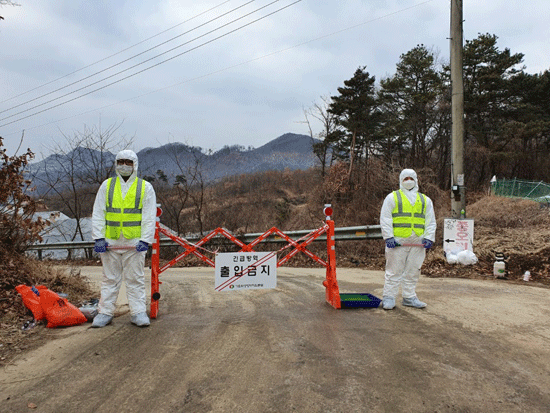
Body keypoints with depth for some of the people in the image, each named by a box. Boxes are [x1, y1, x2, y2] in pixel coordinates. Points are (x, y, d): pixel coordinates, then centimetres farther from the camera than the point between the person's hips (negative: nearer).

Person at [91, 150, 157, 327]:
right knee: (110, 278, 10)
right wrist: (99, 237, -2)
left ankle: (138, 312, 12)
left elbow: (149, 217, 0)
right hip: (110, 241, 2)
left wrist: (145, 239, -10)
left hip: (134, 242, -2)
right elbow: (98, 214, 8)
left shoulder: (145, 187, 4)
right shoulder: (107, 185, 10)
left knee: (135, 279, 4)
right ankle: (105, 312, 19)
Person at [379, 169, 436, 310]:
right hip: (397, 241, -3)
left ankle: (409, 297, 19)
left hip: (417, 243, 4)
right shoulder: (392, 197, 8)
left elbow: (431, 221, 17)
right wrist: (388, 237, -10)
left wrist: (429, 238, 2)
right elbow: (385, 219, 0)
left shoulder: (425, 200, 19)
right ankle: (388, 297, 4)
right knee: (394, 271, -3)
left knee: (413, 271, 8)